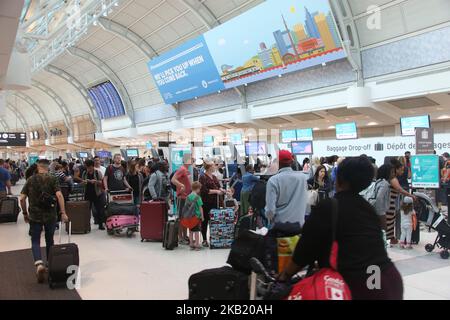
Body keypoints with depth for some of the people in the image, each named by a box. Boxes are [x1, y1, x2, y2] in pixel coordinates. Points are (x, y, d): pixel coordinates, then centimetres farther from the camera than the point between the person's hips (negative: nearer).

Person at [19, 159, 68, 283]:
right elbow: (59, 195, -15)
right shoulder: (52, 179, -3)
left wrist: (25, 213, 12)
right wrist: (63, 213, -14)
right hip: (50, 216, 0)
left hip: (34, 216, 0)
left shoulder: (30, 180, 2)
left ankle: (39, 264, -15)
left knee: (35, 241, 7)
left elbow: (22, 198, 0)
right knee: (49, 240, 16)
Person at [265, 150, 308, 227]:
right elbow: (305, 200, 6)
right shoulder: (302, 177, -5)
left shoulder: (273, 180, -17)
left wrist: (269, 216, 1)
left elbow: (270, 209, -17)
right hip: (299, 223, 3)